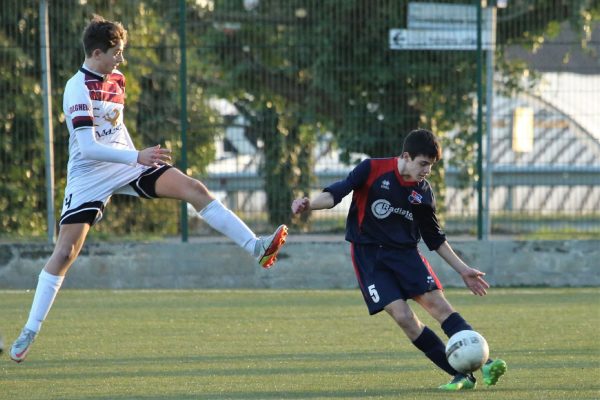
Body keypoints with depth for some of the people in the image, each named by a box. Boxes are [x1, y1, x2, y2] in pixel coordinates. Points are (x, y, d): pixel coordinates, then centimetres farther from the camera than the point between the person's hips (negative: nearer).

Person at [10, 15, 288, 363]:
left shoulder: (116, 80, 7)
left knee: (194, 189, -11)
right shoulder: (78, 89, -19)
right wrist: (137, 157, -32)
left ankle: (256, 247, -15)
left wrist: (139, 159, 28)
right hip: (89, 175, -6)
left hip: (126, 164, 6)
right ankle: (30, 331, 0)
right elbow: (88, 148, -28)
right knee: (65, 253, -10)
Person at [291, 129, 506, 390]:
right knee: (403, 316, -17)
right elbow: (336, 193, -14)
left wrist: (463, 270, 14)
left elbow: (435, 238, 15)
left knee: (438, 304, -14)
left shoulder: (423, 192, 4)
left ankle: (483, 364, -16)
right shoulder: (372, 170, -8)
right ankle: (461, 375, -14)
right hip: (369, 254, -4)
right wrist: (309, 204, -34)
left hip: (405, 252, 4)